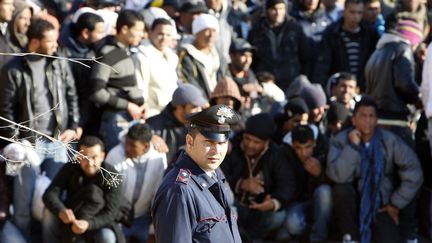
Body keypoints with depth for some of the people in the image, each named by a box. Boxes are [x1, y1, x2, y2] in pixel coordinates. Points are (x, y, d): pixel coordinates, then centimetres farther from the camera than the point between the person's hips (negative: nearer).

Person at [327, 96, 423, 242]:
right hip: (355, 204, 1)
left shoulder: (390, 141, -10)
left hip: (381, 206, -1)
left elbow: (414, 174, -10)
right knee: (341, 188, -32)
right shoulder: (341, 141, -12)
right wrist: (353, 146, -28)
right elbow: (338, 176, -28)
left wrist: (396, 204, -8)